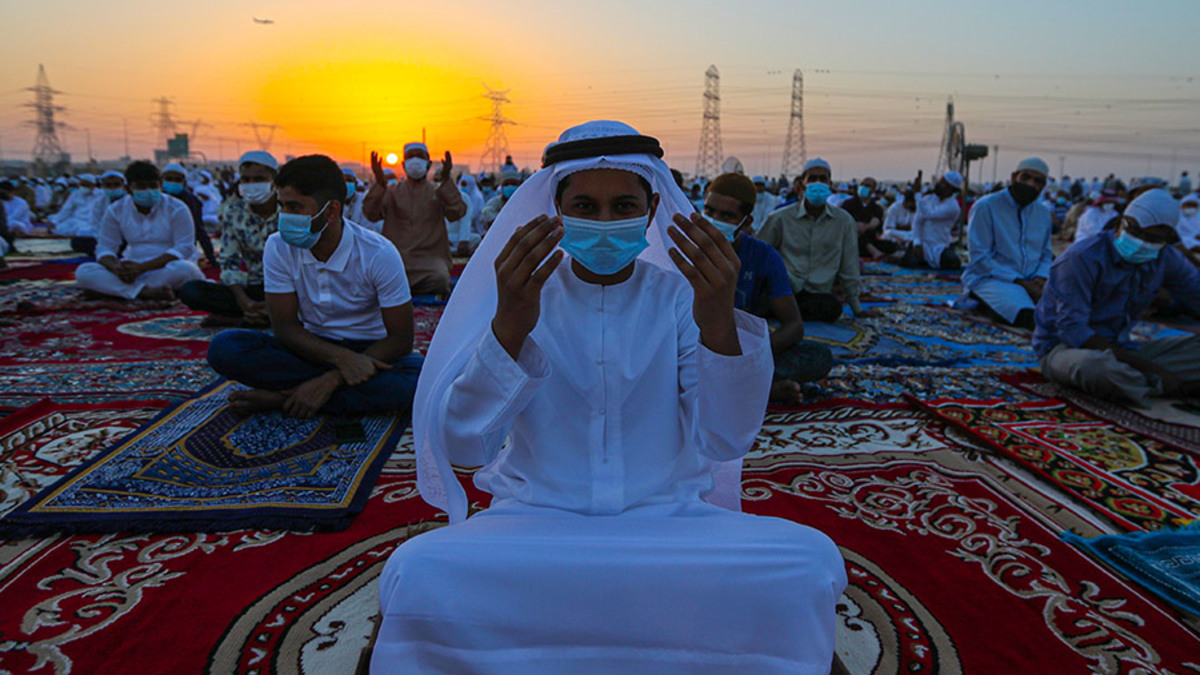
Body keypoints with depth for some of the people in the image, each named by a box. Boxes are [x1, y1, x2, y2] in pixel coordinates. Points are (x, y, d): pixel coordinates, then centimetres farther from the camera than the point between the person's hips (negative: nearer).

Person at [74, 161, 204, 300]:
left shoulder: (176, 209, -6)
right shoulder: (116, 210, 5)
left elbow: (184, 248, -15)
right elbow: (104, 248, 2)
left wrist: (142, 267, -25)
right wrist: (116, 267, -24)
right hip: (133, 269, 3)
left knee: (185, 269, -39)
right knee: (83, 272, -19)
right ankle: (146, 292, -36)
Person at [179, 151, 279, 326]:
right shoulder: (233, 213, 4)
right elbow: (230, 263, 1)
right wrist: (244, 302, -18)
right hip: (250, 289, 3)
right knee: (189, 290, -19)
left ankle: (232, 319, -23)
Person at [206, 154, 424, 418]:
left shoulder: (379, 254, -18)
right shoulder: (278, 247, -9)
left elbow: (401, 339, -17)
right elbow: (284, 326, -9)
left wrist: (331, 380, -25)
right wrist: (341, 358, -28)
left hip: (367, 351, -1)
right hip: (311, 348, 2)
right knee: (223, 347, -21)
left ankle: (281, 398, -24)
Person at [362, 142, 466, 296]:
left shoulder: (439, 191, 14)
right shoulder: (393, 192, 16)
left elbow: (456, 213, -6)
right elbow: (371, 213, -1)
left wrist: (446, 181, -17)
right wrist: (379, 182, -15)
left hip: (431, 256, 0)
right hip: (397, 256, 1)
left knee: (440, 279, -33)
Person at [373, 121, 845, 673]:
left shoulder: (680, 296, 3)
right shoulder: (526, 294, 1)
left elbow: (725, 443, -9)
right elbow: (463, 446, -11)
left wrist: (719, 326, -27)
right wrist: (508, 326, -29)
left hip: (668, 520, 2)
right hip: (536, 520, -1)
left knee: (812, 563, -24)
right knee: (416, 575, -30)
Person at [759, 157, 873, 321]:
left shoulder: (844, 221, 8)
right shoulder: (780, 218, 3)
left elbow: (848, 268, 15)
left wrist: (856, 307, 18)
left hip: (819, 293, 3)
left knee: (833, 308, -31)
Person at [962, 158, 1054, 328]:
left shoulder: (1043, 213, 16)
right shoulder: (985, 207, -5)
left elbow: (1046, 254, 18)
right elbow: (979, 258, -10)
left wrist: (1041, 278, -7)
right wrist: (1021, 282, -16)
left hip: (1031, 281, 8)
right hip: (990, 278, -8)